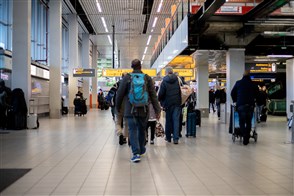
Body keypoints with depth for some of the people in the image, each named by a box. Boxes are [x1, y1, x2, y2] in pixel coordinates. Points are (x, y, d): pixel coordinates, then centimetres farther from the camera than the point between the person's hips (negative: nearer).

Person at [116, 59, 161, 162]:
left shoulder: (127, 77, -1)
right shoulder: (147, 78, 2)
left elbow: (120, 94, 1)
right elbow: (153, 95, 0)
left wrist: (118, 107, 15)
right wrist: (157, 110, 3)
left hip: (130, 110, -2)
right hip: (143, 110, 2)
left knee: (133, 130, 0)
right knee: (142, 130, 17)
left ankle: (136, 153, -11)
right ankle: (141, 150, 33)